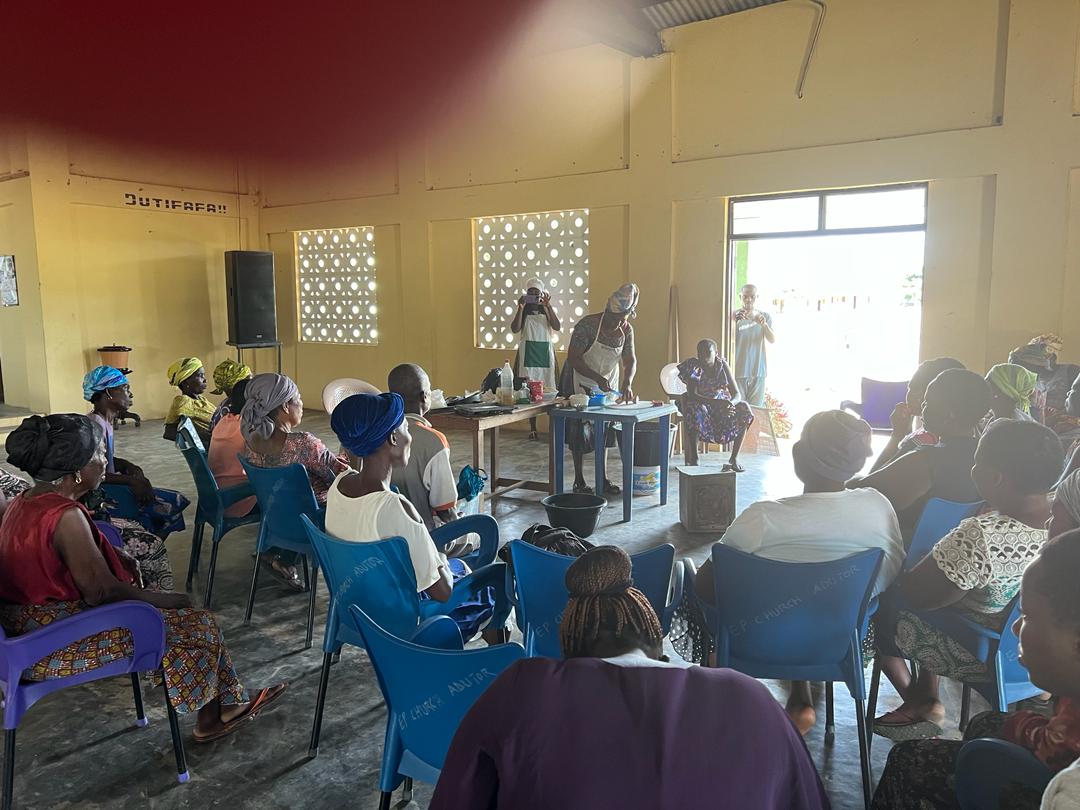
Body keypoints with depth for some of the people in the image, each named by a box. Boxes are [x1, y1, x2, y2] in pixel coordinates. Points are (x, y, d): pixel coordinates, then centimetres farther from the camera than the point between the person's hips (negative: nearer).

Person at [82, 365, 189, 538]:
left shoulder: (106, 421, 12)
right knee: (167, 505, -14)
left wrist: (130, 467, 1)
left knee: (173, 500, 6)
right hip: (99, 495, -10)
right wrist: (132, 480, -26)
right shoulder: (96, 423, -19)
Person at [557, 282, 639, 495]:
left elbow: (630, 360, -8)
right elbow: (573, 358, -26)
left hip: (607, 384, 6)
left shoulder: (626, 330, -7)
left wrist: (627, 383, -28)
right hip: (580, 383, -5)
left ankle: (602, 478, 17)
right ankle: (579, 480, 10)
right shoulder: (587, 325, -25)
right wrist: (598, 378, -34)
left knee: (604, 430, 8)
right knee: (579, 430, -1)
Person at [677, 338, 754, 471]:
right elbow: (692, 395, -28)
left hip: (721, 402, 3)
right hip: (700, 403, -3)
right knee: (693, 410, -38)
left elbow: (737, 394, -13)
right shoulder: (693, 366, -16)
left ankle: (734, 458, -15)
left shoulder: (722, 365, -9)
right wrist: (716, 403, -43)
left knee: (744, 410, -24)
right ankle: (693, 459, -28)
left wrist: (730, 404, -40)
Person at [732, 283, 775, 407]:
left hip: (758, 370, 2)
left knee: (756, 408, 5)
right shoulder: (734, 316, -2)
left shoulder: (765, 317, 6)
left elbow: (772, 340, -5)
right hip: (739, 369, -2)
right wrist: (735, 321, -28)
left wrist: (764, 325, -25)